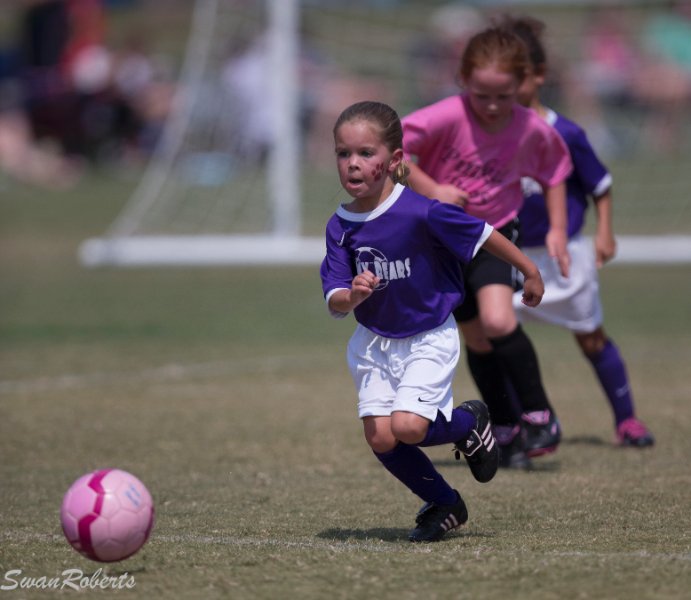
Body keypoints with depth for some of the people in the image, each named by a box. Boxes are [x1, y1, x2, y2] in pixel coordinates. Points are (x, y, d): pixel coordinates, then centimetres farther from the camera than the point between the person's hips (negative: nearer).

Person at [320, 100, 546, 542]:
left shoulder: (422, 213, -23)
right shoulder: (340, 227, -10)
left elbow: (484, 234, -11)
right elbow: (335, 302, -11)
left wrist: (530, 272, 1)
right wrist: (353, 295, -35)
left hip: (429, 339, -5)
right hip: (374, 342, 5)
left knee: (407, 427, -21)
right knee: (380, 438, -4)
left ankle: (469, 422, 13)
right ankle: (444, 505, 21)